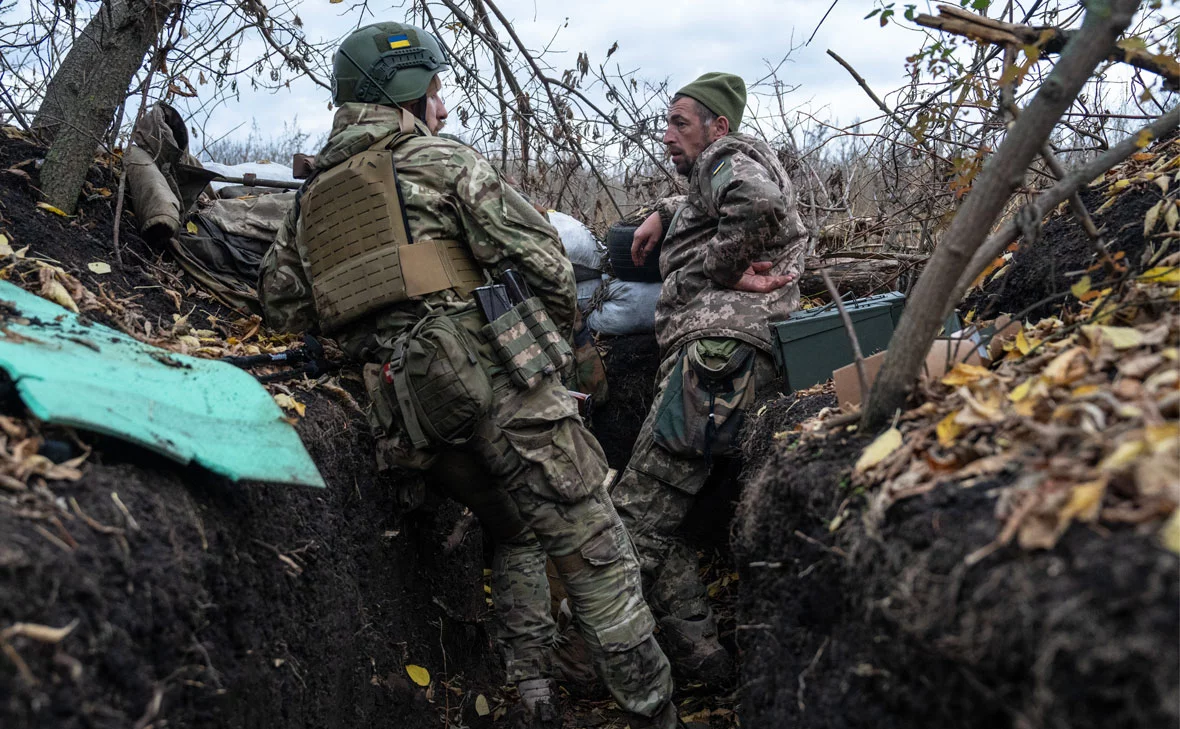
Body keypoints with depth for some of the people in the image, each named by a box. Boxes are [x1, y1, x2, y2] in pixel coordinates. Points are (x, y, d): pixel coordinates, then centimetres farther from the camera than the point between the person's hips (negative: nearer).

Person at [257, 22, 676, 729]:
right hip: (503, 382, -7)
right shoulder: (440, 159, -2)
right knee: (594, 549, 1)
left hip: (416, 413, 7)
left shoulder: (311, 198, 18)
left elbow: (282, 301, 20)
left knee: (515, 536, 25)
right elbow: (540, 257, -6)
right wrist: (556, 334, 12)